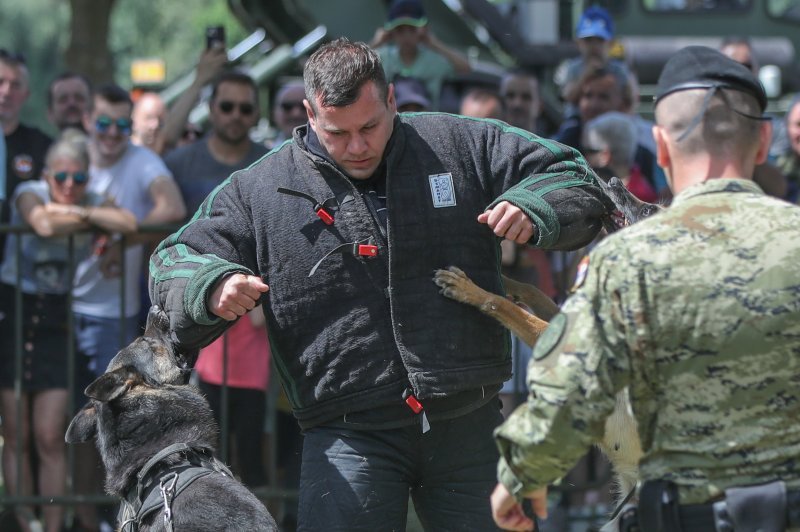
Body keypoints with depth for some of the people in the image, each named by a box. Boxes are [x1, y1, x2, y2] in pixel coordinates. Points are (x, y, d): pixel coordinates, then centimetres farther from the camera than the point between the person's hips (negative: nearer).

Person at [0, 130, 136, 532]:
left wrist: (81, 212, -21)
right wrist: (88, 218, -16)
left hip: (56, 319, 1)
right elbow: (43, 224, -32)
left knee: (50, 439, -4)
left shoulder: (93, 201, -1)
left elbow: (129, 223, -22)